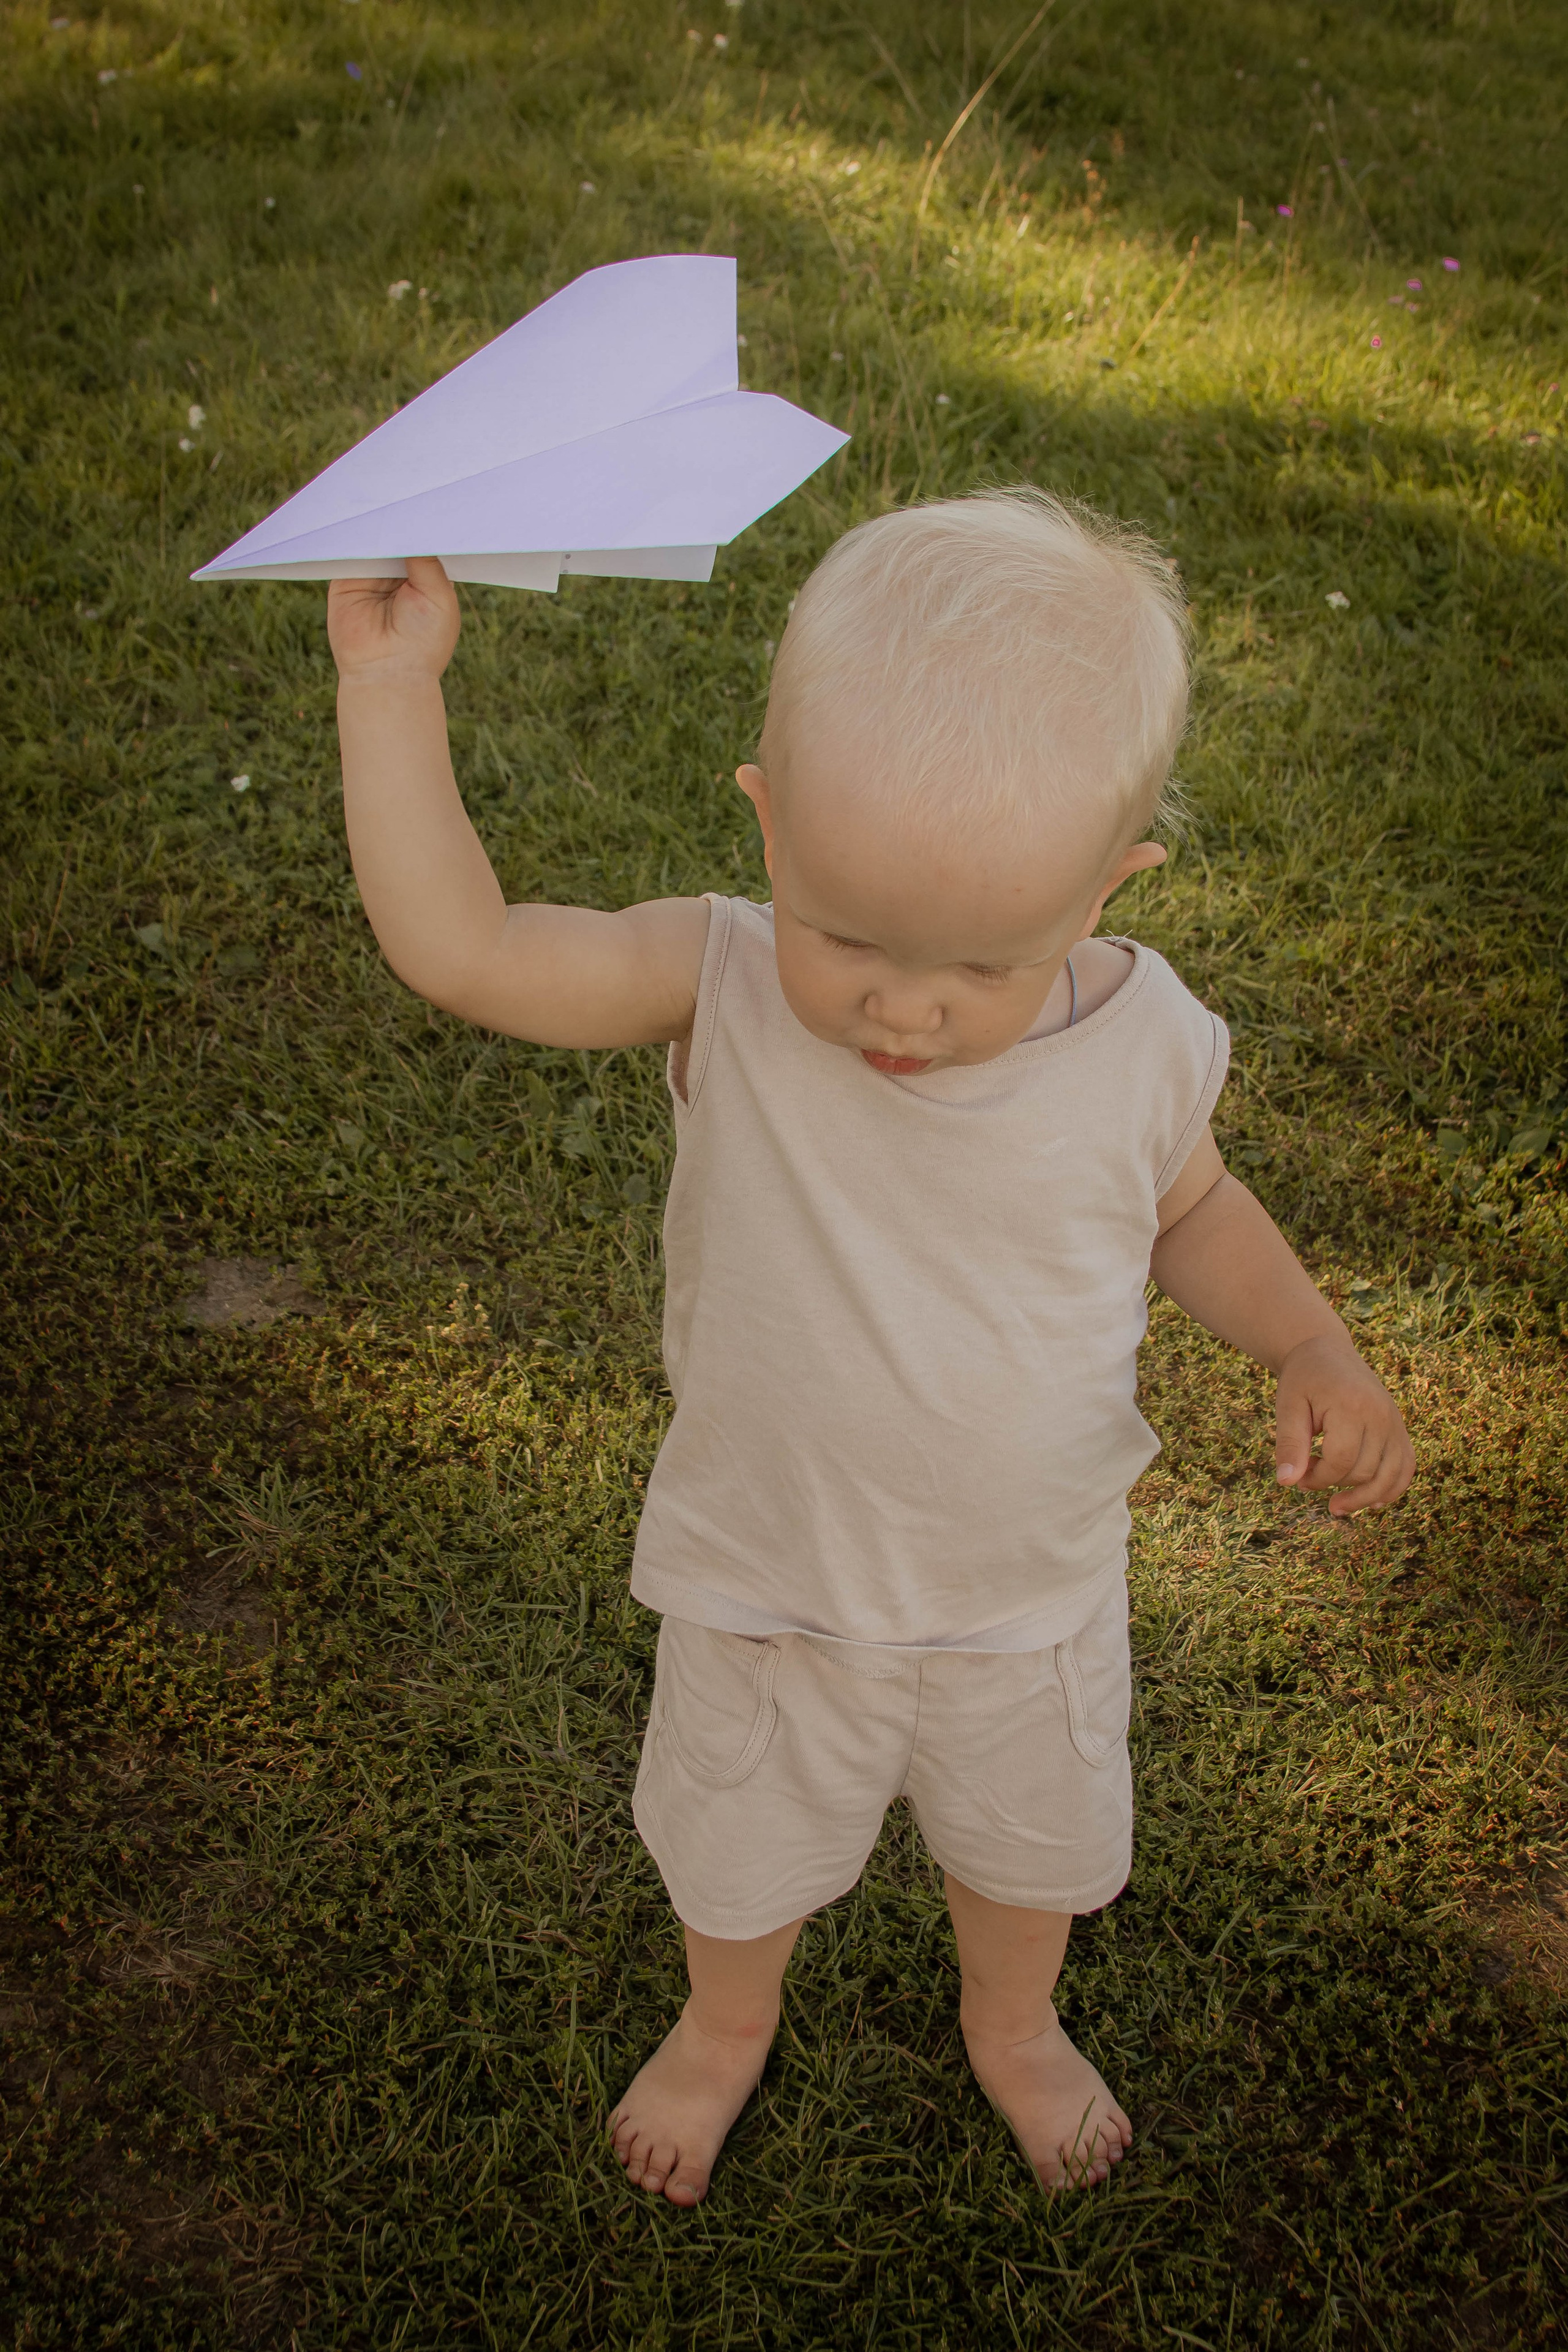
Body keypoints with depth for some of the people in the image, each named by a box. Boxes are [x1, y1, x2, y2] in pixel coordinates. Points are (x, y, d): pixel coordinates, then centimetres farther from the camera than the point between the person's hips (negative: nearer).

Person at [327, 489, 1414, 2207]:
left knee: (1029, 1844, 29)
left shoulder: (1145, 1046, -21)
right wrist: (392, 677, -34)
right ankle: (727, 2027, 63)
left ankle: (1011, 2027, 65)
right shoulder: (723, 988, -26)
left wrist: (1314, 1355, -17)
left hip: (1032, 1598, 1)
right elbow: (456, 945, -32)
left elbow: (1190, 1213, -1)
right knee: (738, 1853, 26)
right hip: (769, 1594, -1)